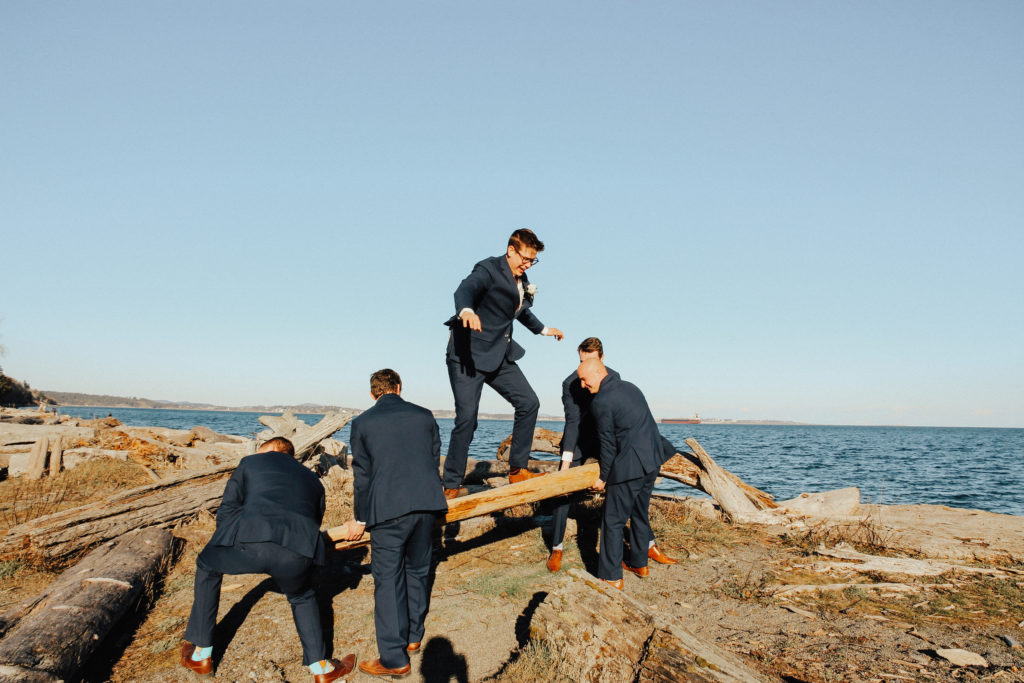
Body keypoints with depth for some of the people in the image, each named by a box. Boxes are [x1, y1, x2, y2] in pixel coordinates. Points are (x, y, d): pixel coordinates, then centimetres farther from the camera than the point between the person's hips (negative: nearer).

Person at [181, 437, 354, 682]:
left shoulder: (250, 462, 27)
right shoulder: (313, 480, 34)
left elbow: (226, 511, 22)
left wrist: (232, 549, 38)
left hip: (250, 543, -2)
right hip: (297, 555, 2)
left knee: (207, 566, 33)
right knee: (302, 596, 37)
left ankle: (202, 655, 38)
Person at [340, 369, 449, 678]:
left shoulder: (363, 423, 5)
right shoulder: (424, 416, 11)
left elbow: (362, 474, 8)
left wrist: (360, 519, 17)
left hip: (387, 509, -3)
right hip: (426, 504, 4)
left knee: (388, 580, 3)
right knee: (418, 571, 19)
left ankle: (394, 659, 6)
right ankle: (414, 636, 31)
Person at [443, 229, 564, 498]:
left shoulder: (522, 281, 13)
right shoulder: (489, 269, -13)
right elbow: (465, 289, -34)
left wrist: (543, 329, 45)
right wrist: (467, 311, -56)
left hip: (499, 355, 8)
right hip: (468, 354, -8)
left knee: (529, 403, 1)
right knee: (466, 418, -11)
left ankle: (517, 469, 12)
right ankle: (452, 486, 0)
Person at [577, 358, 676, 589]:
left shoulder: (600, 401, -13)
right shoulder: (630, 387, 12)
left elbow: (608, 444, -11)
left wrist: (603, 478, 0)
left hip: (628, 466, -9)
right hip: (652, 460, 9)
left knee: (613, 521, 3)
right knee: (640, 514, 22)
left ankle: (611, 576, 9)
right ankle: (639, 563, 35)